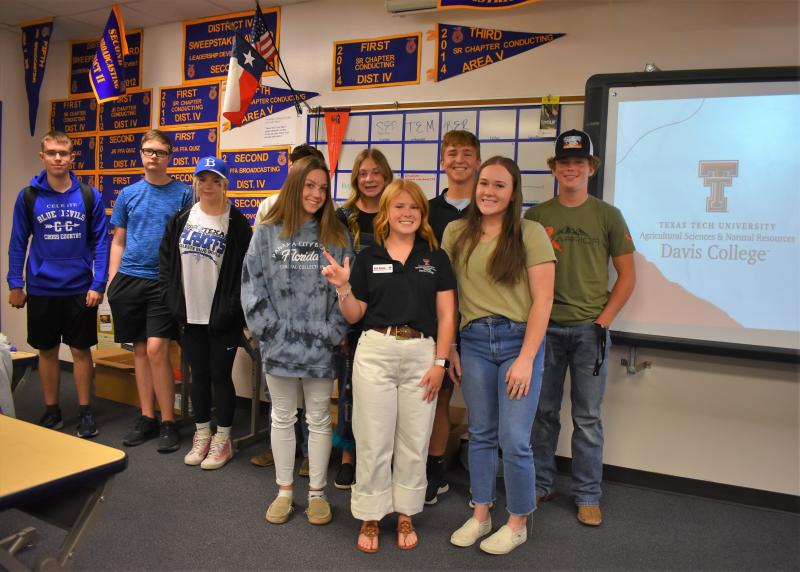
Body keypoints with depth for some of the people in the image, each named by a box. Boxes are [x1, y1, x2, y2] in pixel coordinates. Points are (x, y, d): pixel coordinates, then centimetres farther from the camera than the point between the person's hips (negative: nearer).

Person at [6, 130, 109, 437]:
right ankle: (52, 411, 26)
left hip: (81, 289, -1)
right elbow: (18, 243, 3)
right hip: (41, 289, 1)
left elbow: (101, 242, -2)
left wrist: (98, 284, -8)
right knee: (47, 351, 12)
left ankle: (85, 412, 18)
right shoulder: (28, 196, 0)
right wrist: (15, 284, -1)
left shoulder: (90, 196, -2)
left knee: (81, 350, 7)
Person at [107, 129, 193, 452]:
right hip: (128, 280, 4)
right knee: (139, 350, 10)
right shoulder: (128, 194, 11)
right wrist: (112, 281, 7)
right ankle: (147, 418, 22)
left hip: (164, 281, -4)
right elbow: (118, 241, 14)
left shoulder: (183, 193, 0)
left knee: (156, 349, -11)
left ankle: (168, 422, 3)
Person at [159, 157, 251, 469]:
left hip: (222, 318, -4)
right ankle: (202, 435, 29)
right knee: (199, 376, 14)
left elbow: (245, 270, -9)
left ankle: (222, 440, 20)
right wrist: (172, 299, 3)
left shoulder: (236, 223, -7)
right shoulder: (180, 219, 6)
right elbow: (166, 261, 11)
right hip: (189, 314, 4)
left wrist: (233, 308, -14)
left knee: (220, 376, 5)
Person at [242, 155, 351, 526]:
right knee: (282, 418, 14)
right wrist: (269, 328, -7)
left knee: (319, 420, 11)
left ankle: (317, 492, 28)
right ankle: (284, 491, 31)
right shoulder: (267, 232, 0)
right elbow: (251, 283, -1)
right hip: (279, 344, 1)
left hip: (320, 346, 0)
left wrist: (334, 331, -8)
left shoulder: (336, 236, 1)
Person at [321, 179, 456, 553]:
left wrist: (440, 361, -5)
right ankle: (370, 517, 23)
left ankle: (405, 514, 28)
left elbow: (446, 315, 3)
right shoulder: (367, 257, 6)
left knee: (414, 441, 10)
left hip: (421, 354, 1)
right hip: (374, 352, 0)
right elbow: (354, 316, 6)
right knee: (373, 439, 6)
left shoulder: (436, 258, 6)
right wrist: (342, 287, -12)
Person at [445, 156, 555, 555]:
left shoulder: (530, 233, -5)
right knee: (481, 434, 13)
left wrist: (526, 358, -11)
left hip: (519, 339, -3)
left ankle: (517, 522, 23)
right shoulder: (456, 232, 5)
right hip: (474, 341, 3)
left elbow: (542, 300, -8)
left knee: (514, 440, 0)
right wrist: (448, 346, 4)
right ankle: (480, 514, 31)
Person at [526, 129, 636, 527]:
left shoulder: (608, 215, 3)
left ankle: (587, 496, 21)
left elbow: (627, 276, 4)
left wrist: (603, 321, -4)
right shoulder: (535, 216, 6)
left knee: (587, 417, 7)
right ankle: (541, 484, 27)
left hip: (589, 329, -1)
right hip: (544, 326, 1)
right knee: (544, 412, 10)